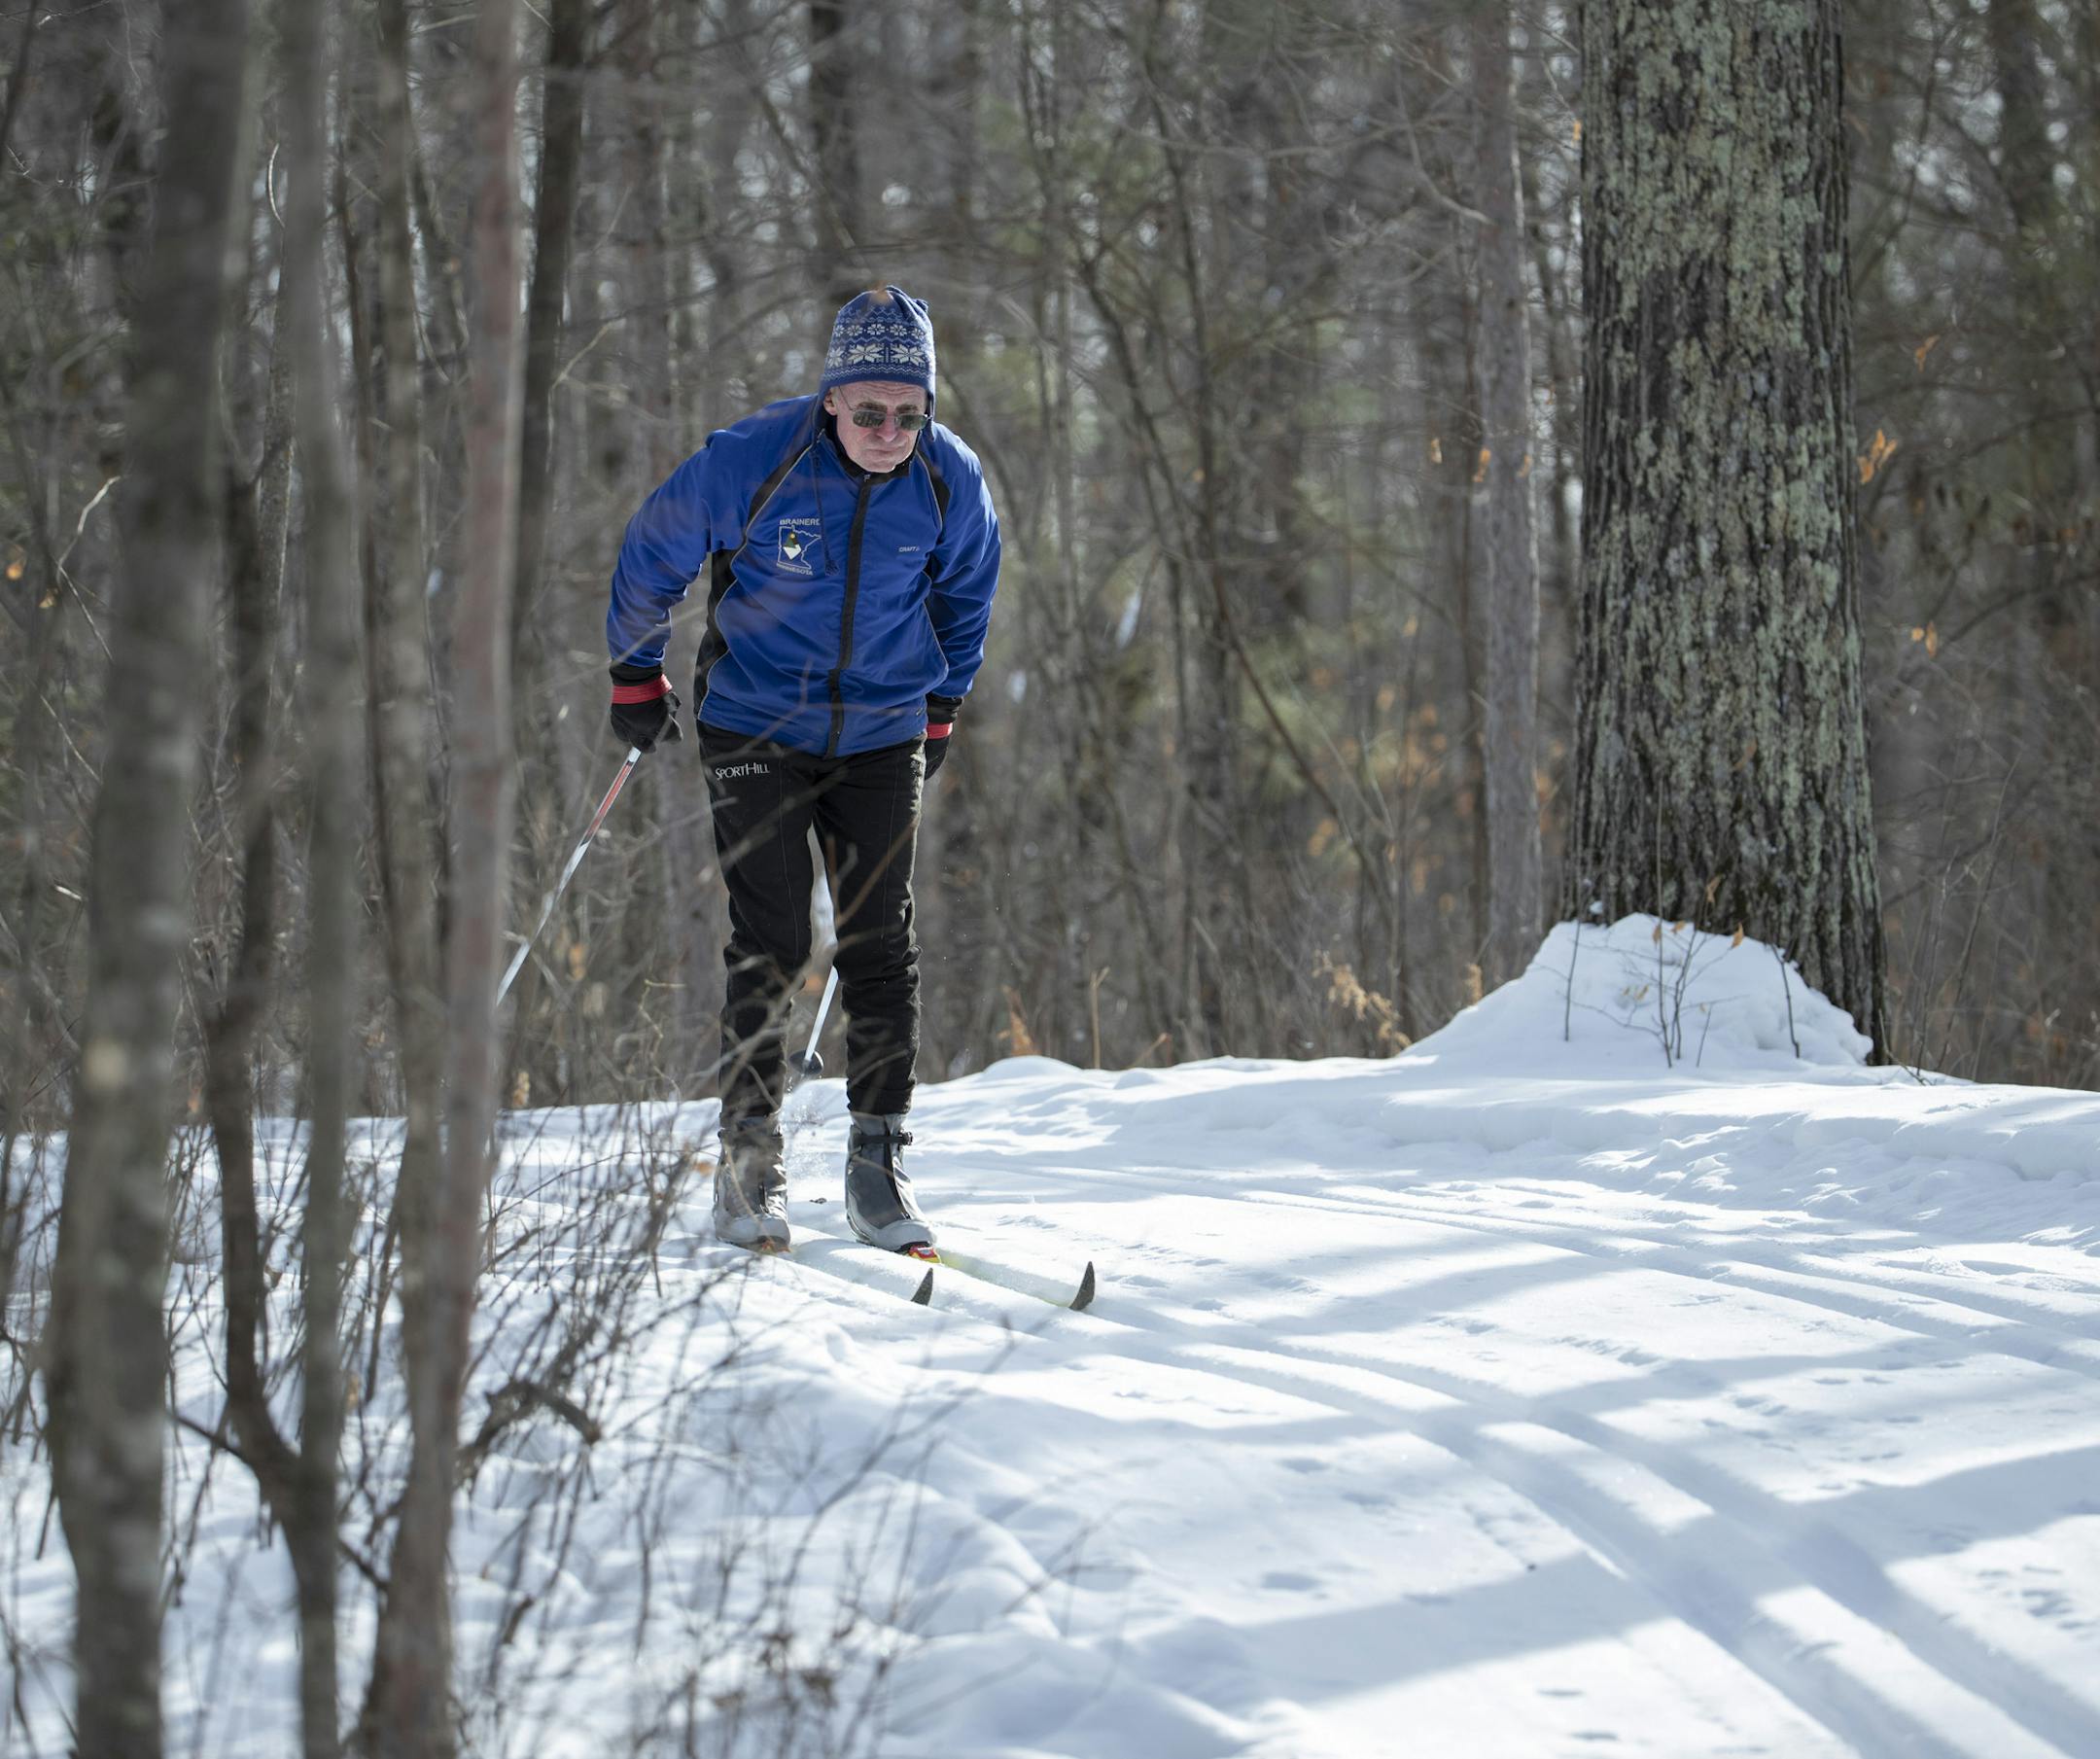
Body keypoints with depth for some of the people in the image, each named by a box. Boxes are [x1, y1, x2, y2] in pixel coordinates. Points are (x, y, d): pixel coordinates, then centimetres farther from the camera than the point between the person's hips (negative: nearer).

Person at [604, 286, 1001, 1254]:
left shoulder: (949, 480, -10)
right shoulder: (751, 461, -19)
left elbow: (965, 591, 12)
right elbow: (651, 557, -2)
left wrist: (940, 706, 18)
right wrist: (636, 679, 8)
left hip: (880, 737, 2)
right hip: (756, 730, -2)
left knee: (880, 948, -1)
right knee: (768, 947, -6)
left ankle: (878, 1158, 7)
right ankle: (748, 1157, 4)